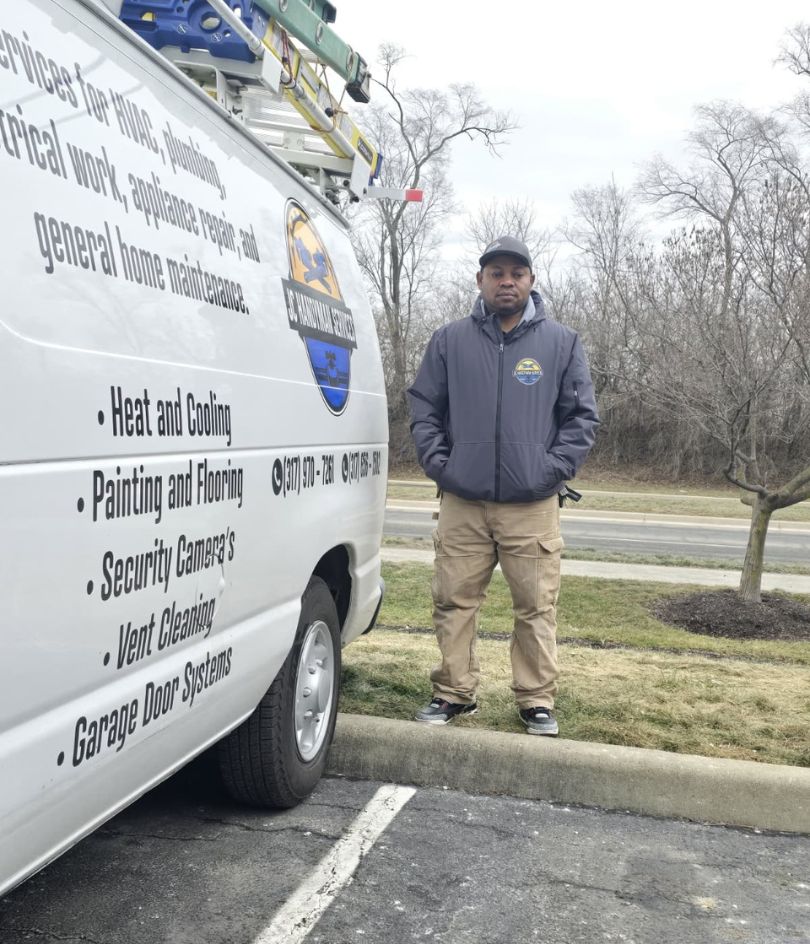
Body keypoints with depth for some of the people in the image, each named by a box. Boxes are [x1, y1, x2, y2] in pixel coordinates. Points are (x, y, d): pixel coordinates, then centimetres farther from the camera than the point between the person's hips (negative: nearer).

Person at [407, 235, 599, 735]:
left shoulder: (563, 342, 7)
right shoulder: (450, 340, 9)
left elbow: (583, 415, 7)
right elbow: (424, 407, 11)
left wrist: (554, 469, -4)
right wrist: (438, 463, -1)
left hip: (534, 506, -1)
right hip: (462, 504, 1)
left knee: (537, 606, 2)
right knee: (454, 602, 5)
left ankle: (538, 700, 15)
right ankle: (454, 693, 19)